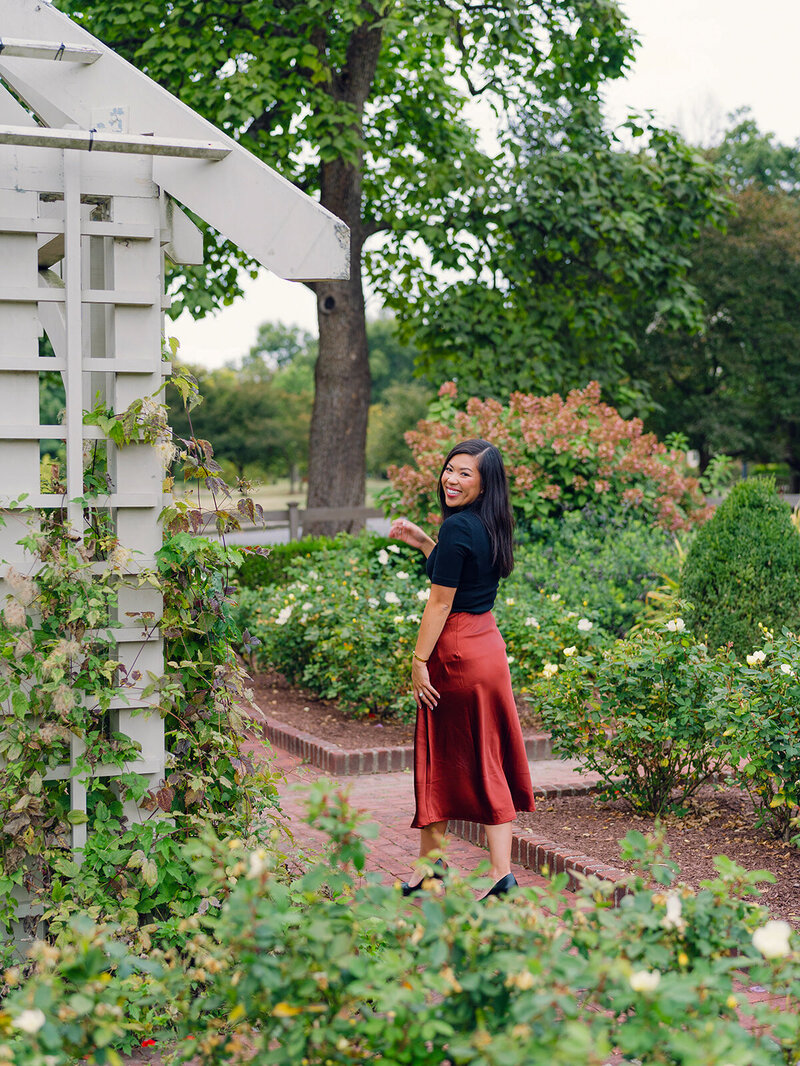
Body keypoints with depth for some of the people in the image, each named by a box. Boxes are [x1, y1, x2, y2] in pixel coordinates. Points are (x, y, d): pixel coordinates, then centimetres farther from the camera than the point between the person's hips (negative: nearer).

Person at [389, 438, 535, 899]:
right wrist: (422, 542, 17)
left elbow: (440, 602, -18)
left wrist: (419, 661, -13)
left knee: (442, 757, 8)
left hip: (456, 652, -8)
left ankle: (432, 863, 22)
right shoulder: (492, 526, 7)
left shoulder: (458, 527, -19)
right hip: (490, 646, 8)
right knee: (489, 760, 8)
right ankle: (502, 872, 6)